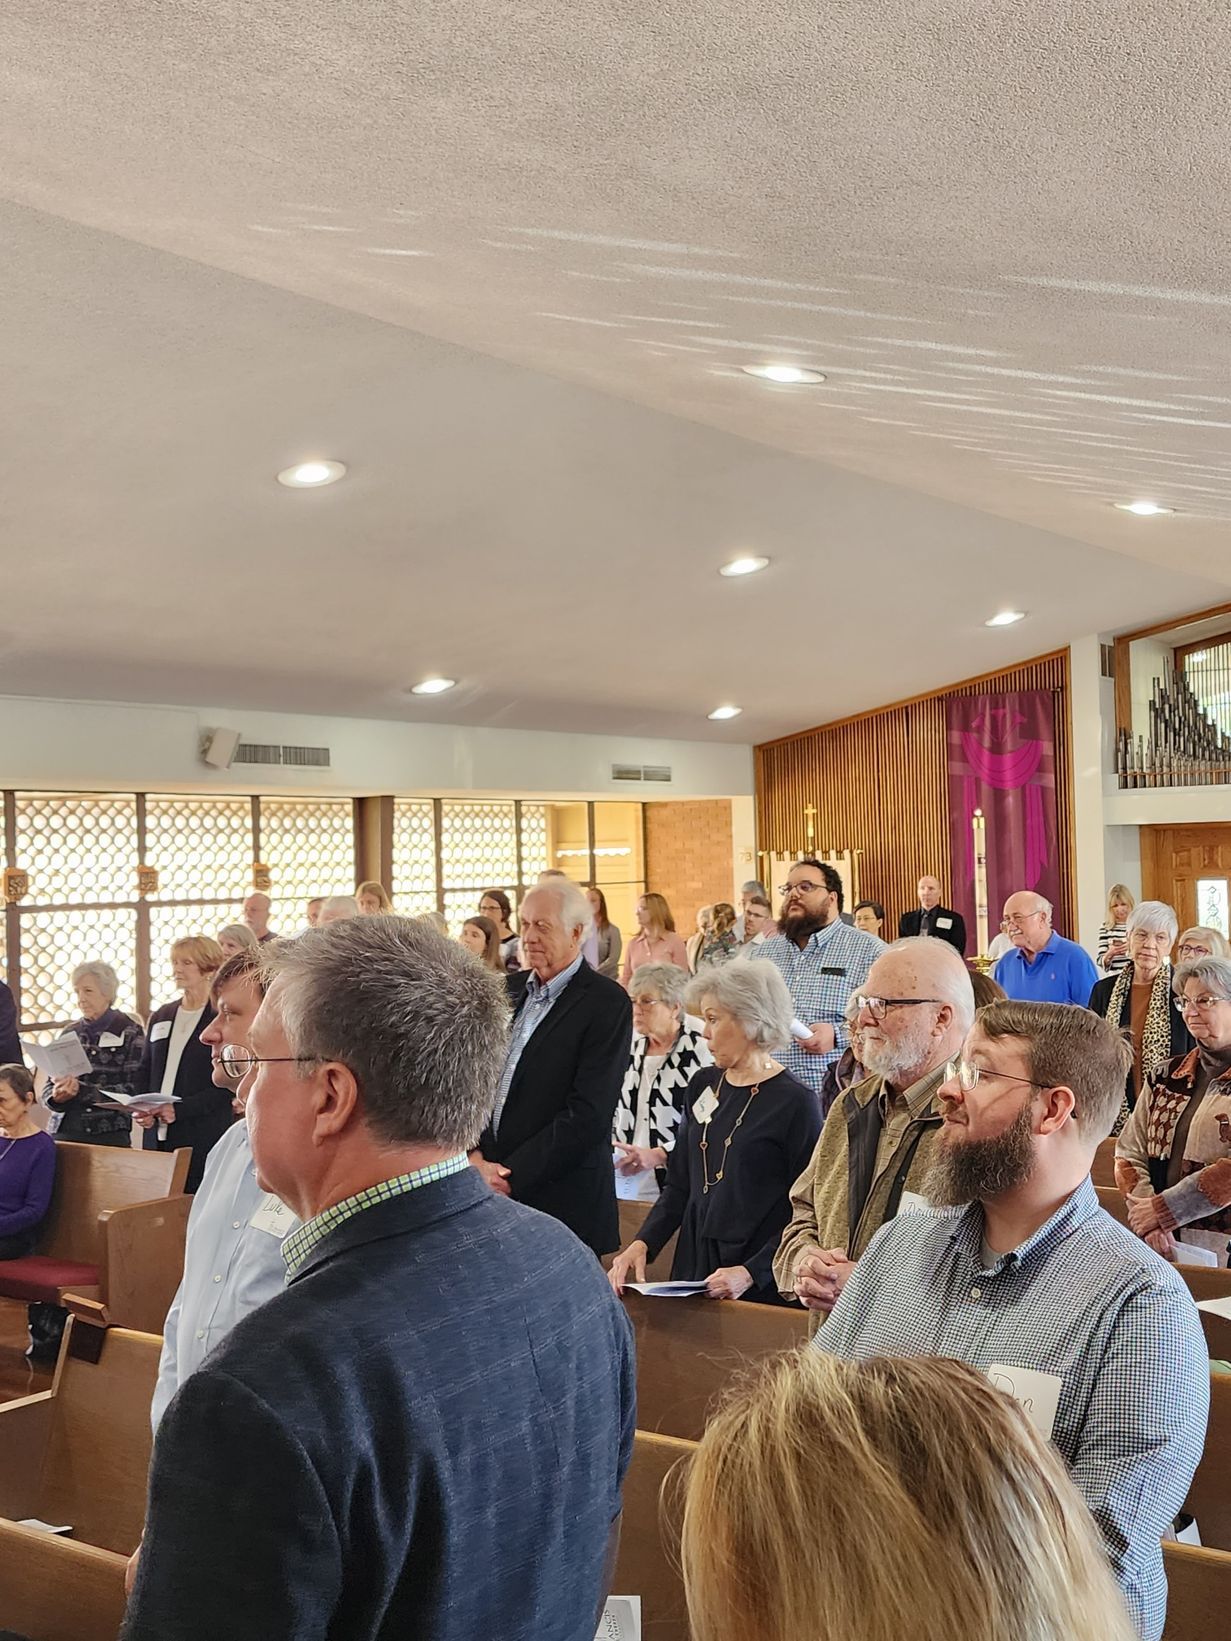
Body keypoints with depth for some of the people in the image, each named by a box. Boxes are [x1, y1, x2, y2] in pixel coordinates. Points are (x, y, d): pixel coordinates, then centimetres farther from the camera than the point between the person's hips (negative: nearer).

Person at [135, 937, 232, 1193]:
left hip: (204, 1140, -5)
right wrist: (142, 1109, 1)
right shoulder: (160, 1017, 16)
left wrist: (179, 1109, -17)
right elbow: (144, 1073, 20)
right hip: (158, 1136, 5)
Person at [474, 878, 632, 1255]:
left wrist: (511, 1175, -14)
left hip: (562, 1199, -5)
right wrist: (475, 1156, -5)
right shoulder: (509, 990, 11)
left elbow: (588, 1114, -15)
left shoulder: (607, 1002, -9)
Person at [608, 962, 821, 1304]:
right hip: (693, 1269, 6)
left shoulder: (795, 1102, -11)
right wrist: (642, 1244, -2)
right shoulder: (703, 1085, 9)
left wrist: (750, 1273, -22)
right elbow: (678, 1184, 12)